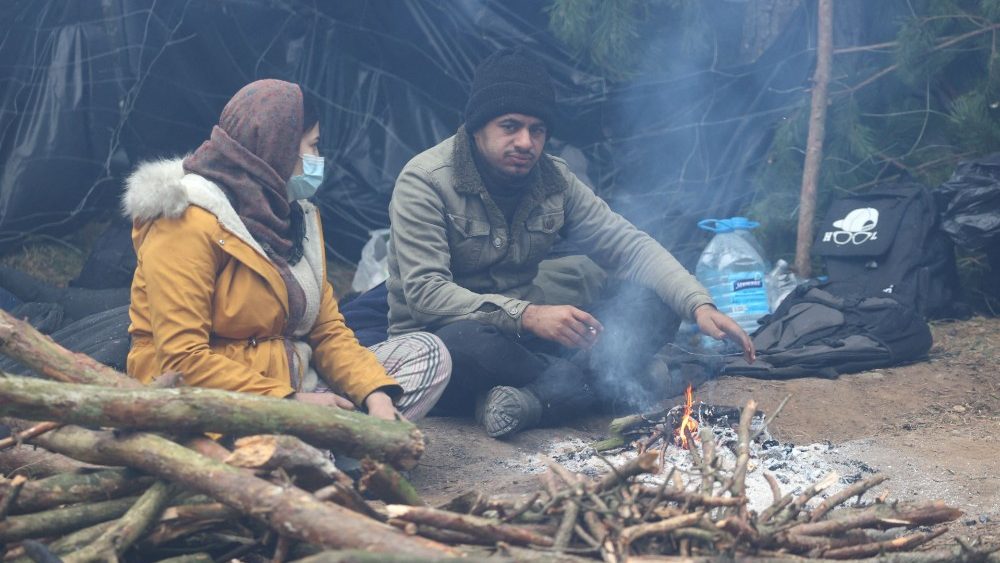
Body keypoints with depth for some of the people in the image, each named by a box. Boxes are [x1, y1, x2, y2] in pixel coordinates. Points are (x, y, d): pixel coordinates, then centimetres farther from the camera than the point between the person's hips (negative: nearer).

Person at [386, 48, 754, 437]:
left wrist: (699, 305, -20)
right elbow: (425, 290, -23)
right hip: (440, 341, -5)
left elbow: (630, 246, -2)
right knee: (470, 342, -42)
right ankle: (580, 386, -15)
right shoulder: (425, 182, -14)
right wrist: (528, 315, -35)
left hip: (524, 333, 6)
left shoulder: (554, 180, 2)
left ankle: (527, 403, -29)